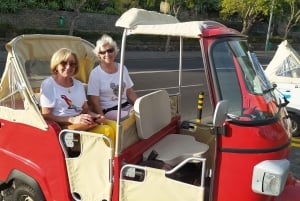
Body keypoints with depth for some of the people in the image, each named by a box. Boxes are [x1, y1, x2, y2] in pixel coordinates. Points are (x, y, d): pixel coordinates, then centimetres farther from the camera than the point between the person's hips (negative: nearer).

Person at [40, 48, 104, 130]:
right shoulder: (48, 84, 0)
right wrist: (73, 119, -21)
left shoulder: (78, 84, 19)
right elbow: (46, 116, -8)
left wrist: (94, 116, -6)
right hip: (61, 125, -6)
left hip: (83, 123, 6)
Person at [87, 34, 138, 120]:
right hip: (108, 111, -6)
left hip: (126, 106, 6)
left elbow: (130, 93, 15)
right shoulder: (95, 73, -4)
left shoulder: (122, 68, 12)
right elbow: (94, 103, -8)